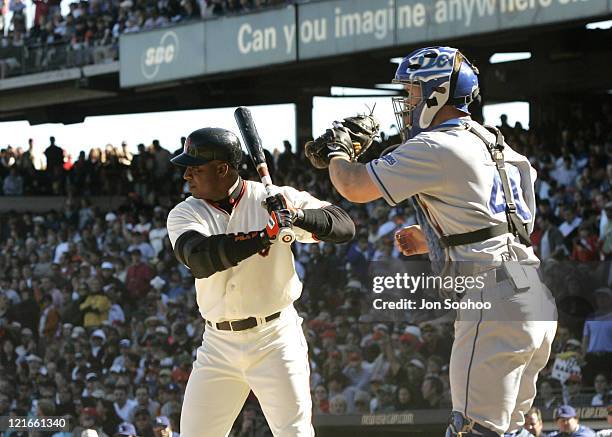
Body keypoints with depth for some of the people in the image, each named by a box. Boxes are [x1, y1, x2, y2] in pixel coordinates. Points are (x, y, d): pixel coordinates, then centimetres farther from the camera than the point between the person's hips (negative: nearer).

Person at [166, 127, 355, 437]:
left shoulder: (273, 199, -5)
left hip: (276, 340, -3)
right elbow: (200, 259, -22)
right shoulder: (185, 214, 0)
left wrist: (298, 216, -28)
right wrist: (262, 236, -32)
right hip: (219, 344, 3)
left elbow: (344, 226, -9)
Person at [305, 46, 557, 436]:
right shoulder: (494, 145, 22)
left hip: (494, 301, -9)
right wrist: (431, 240, 26)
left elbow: (354, 187, -2)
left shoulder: (436, 148, -6)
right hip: (535, 303, 9)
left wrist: (338, 151, 20)